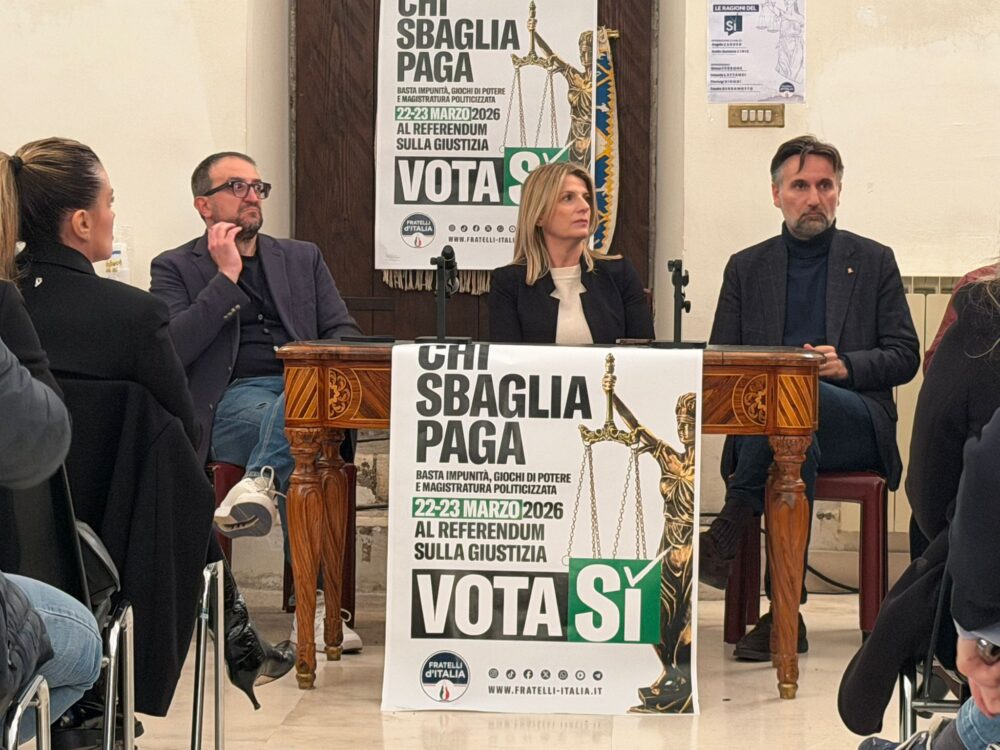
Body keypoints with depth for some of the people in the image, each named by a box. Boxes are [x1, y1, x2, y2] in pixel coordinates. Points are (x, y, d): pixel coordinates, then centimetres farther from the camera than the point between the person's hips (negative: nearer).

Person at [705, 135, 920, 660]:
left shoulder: (874, 262, 15)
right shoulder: (746, 268, 19)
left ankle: (725, 535, -38)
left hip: (857, 424, -1)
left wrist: (847, 365, -12)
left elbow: (905, 357, 9)